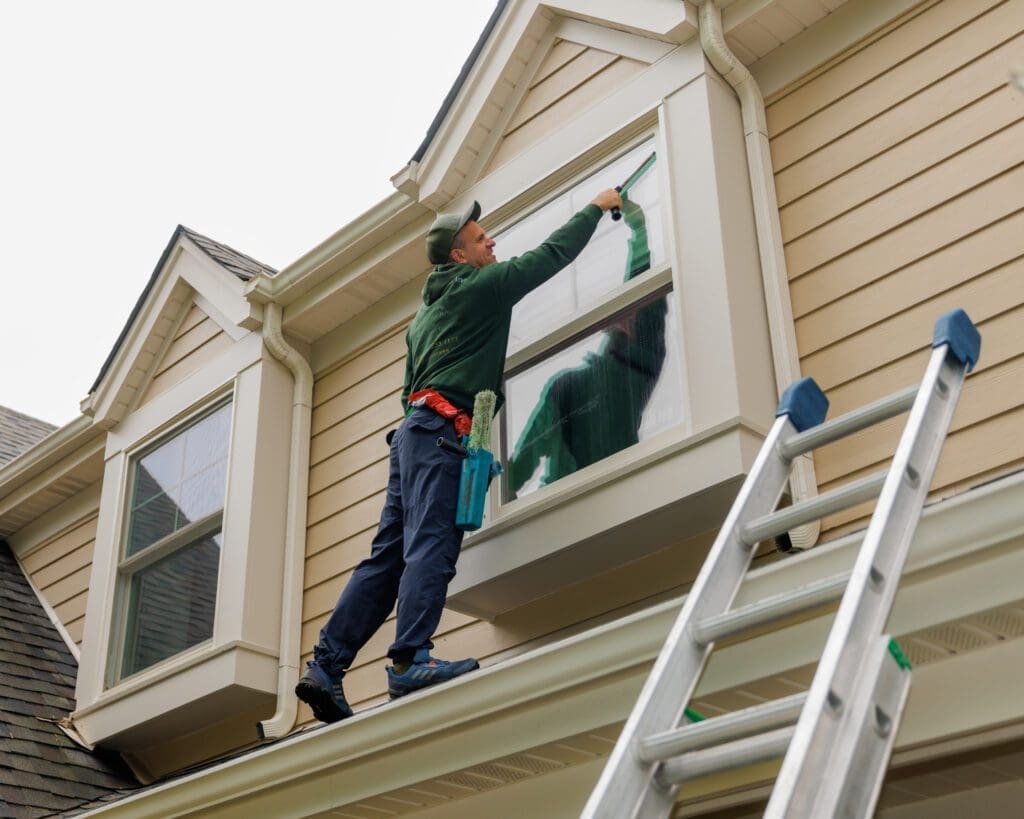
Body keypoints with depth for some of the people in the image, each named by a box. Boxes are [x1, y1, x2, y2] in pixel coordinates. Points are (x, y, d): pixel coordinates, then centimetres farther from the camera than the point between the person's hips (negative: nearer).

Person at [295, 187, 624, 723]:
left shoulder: (426, 313, 30)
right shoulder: (482, 286, 5)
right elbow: (554, 254, 10)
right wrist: (596, 208, 22)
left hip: (413, 431, 9)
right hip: (442, 429, -9)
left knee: (388, 555, 3)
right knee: (432, 545, -18)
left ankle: (326, 666, -3)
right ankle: (411, 661, -28)